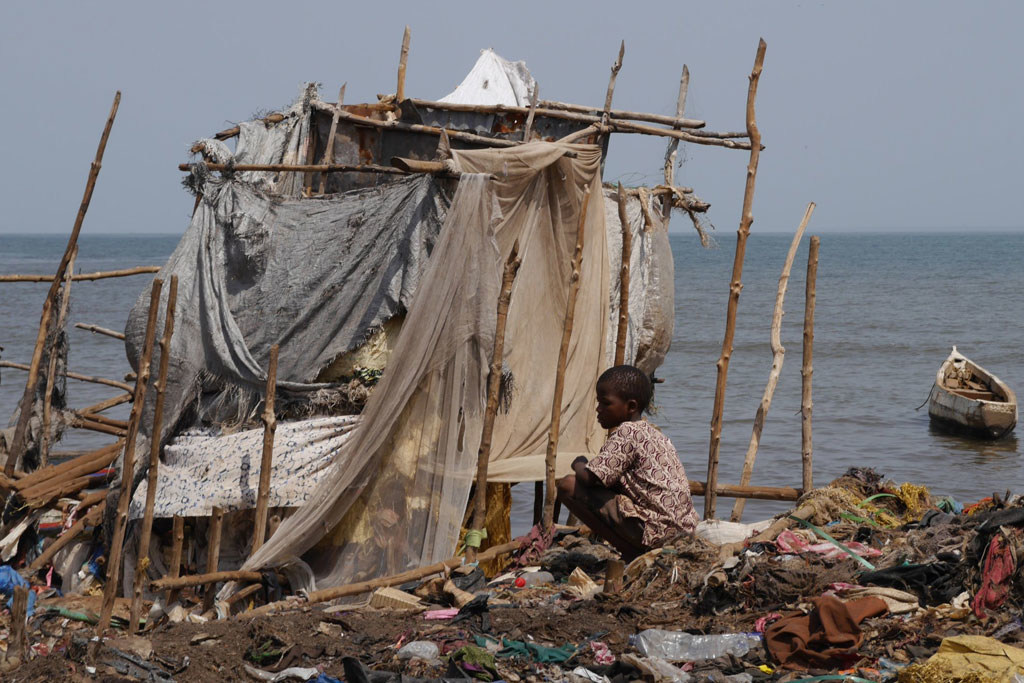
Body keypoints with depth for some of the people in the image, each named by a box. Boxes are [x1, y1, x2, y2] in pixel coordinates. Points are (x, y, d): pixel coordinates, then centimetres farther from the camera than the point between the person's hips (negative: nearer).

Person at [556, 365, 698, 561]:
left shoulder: (626, 432, -9)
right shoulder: (654, 433, 19)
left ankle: (632, 554, -7)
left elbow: (590, 478, -15)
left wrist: (579, 464, 6)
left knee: (568, 485, -9)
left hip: (656, 532, -10)